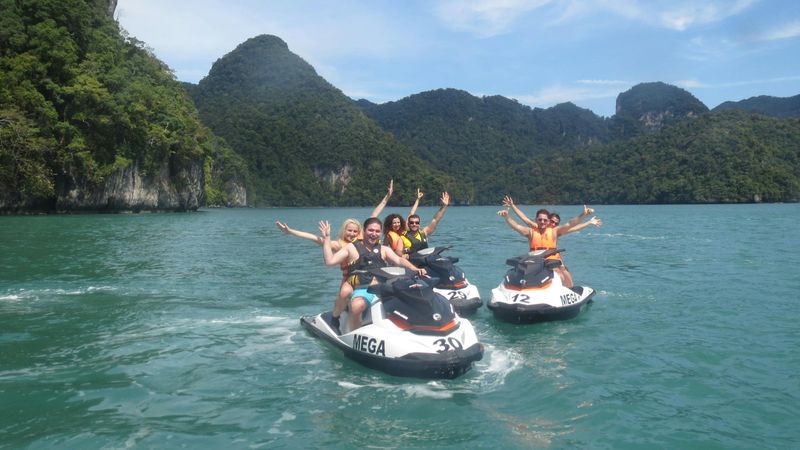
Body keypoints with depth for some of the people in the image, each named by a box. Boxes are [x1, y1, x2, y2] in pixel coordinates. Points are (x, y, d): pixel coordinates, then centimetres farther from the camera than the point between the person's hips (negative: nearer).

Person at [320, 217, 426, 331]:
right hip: (362, 291, -3)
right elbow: (330, 261, 4)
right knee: (357, 306, -36)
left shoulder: (384, 250, 20)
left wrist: (415, 269, -15)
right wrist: (326, 238, 0)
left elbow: (399, 260, 4)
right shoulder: (352, 247, 12)